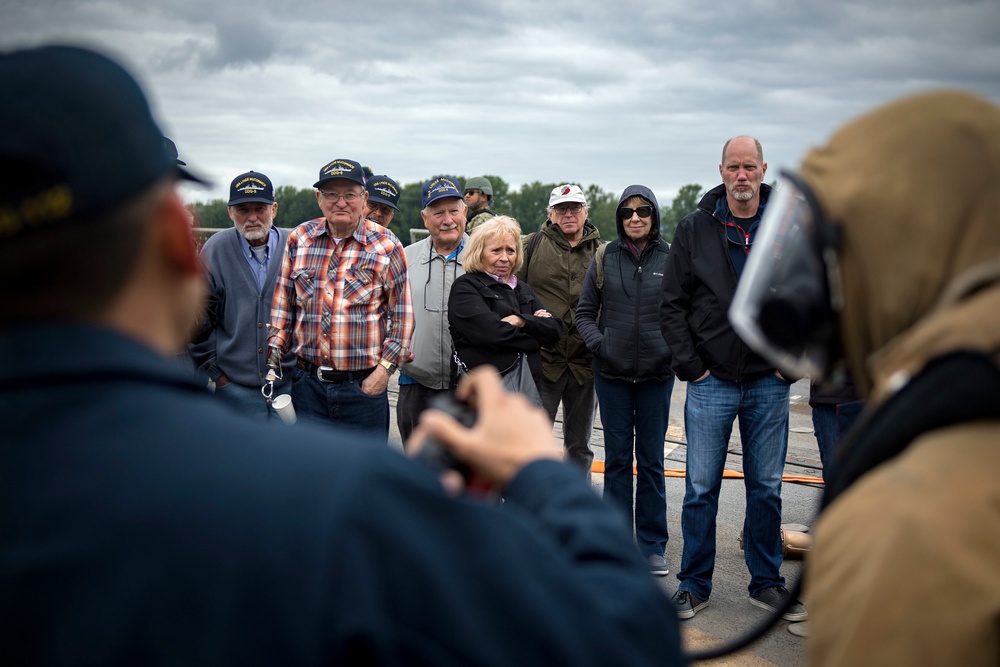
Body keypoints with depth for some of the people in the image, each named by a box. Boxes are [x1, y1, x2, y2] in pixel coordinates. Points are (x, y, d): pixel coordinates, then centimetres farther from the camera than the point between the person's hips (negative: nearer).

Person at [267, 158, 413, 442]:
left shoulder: (386, 245, -3)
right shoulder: (299, 239, 5)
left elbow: (402, 312, -1)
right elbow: (283, 302, 11)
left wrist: (385, 368, -7)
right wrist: (275, 350, 2)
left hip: (364, 385, -2)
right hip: (308, 384, 3)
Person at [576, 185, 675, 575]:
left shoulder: (670, 260, 0)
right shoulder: (604, 259, 3)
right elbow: (585, 311, 8)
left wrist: (675, 348, -8)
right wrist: (597, 342, -7)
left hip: (656, 375, -1)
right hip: (612, 375, 1)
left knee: (651, 460, 7)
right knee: (617, 459, 8)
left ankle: (653, 544, 17)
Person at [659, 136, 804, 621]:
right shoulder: (694, 229, 0)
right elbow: (672, 305, 2)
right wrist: (689, 365, -5)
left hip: (769, 383, 1)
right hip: (711, 381, -1)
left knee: (766, 488, 10)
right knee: (701, 488, 3)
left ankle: (766, 582, 24)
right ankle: (694, 584, 16)